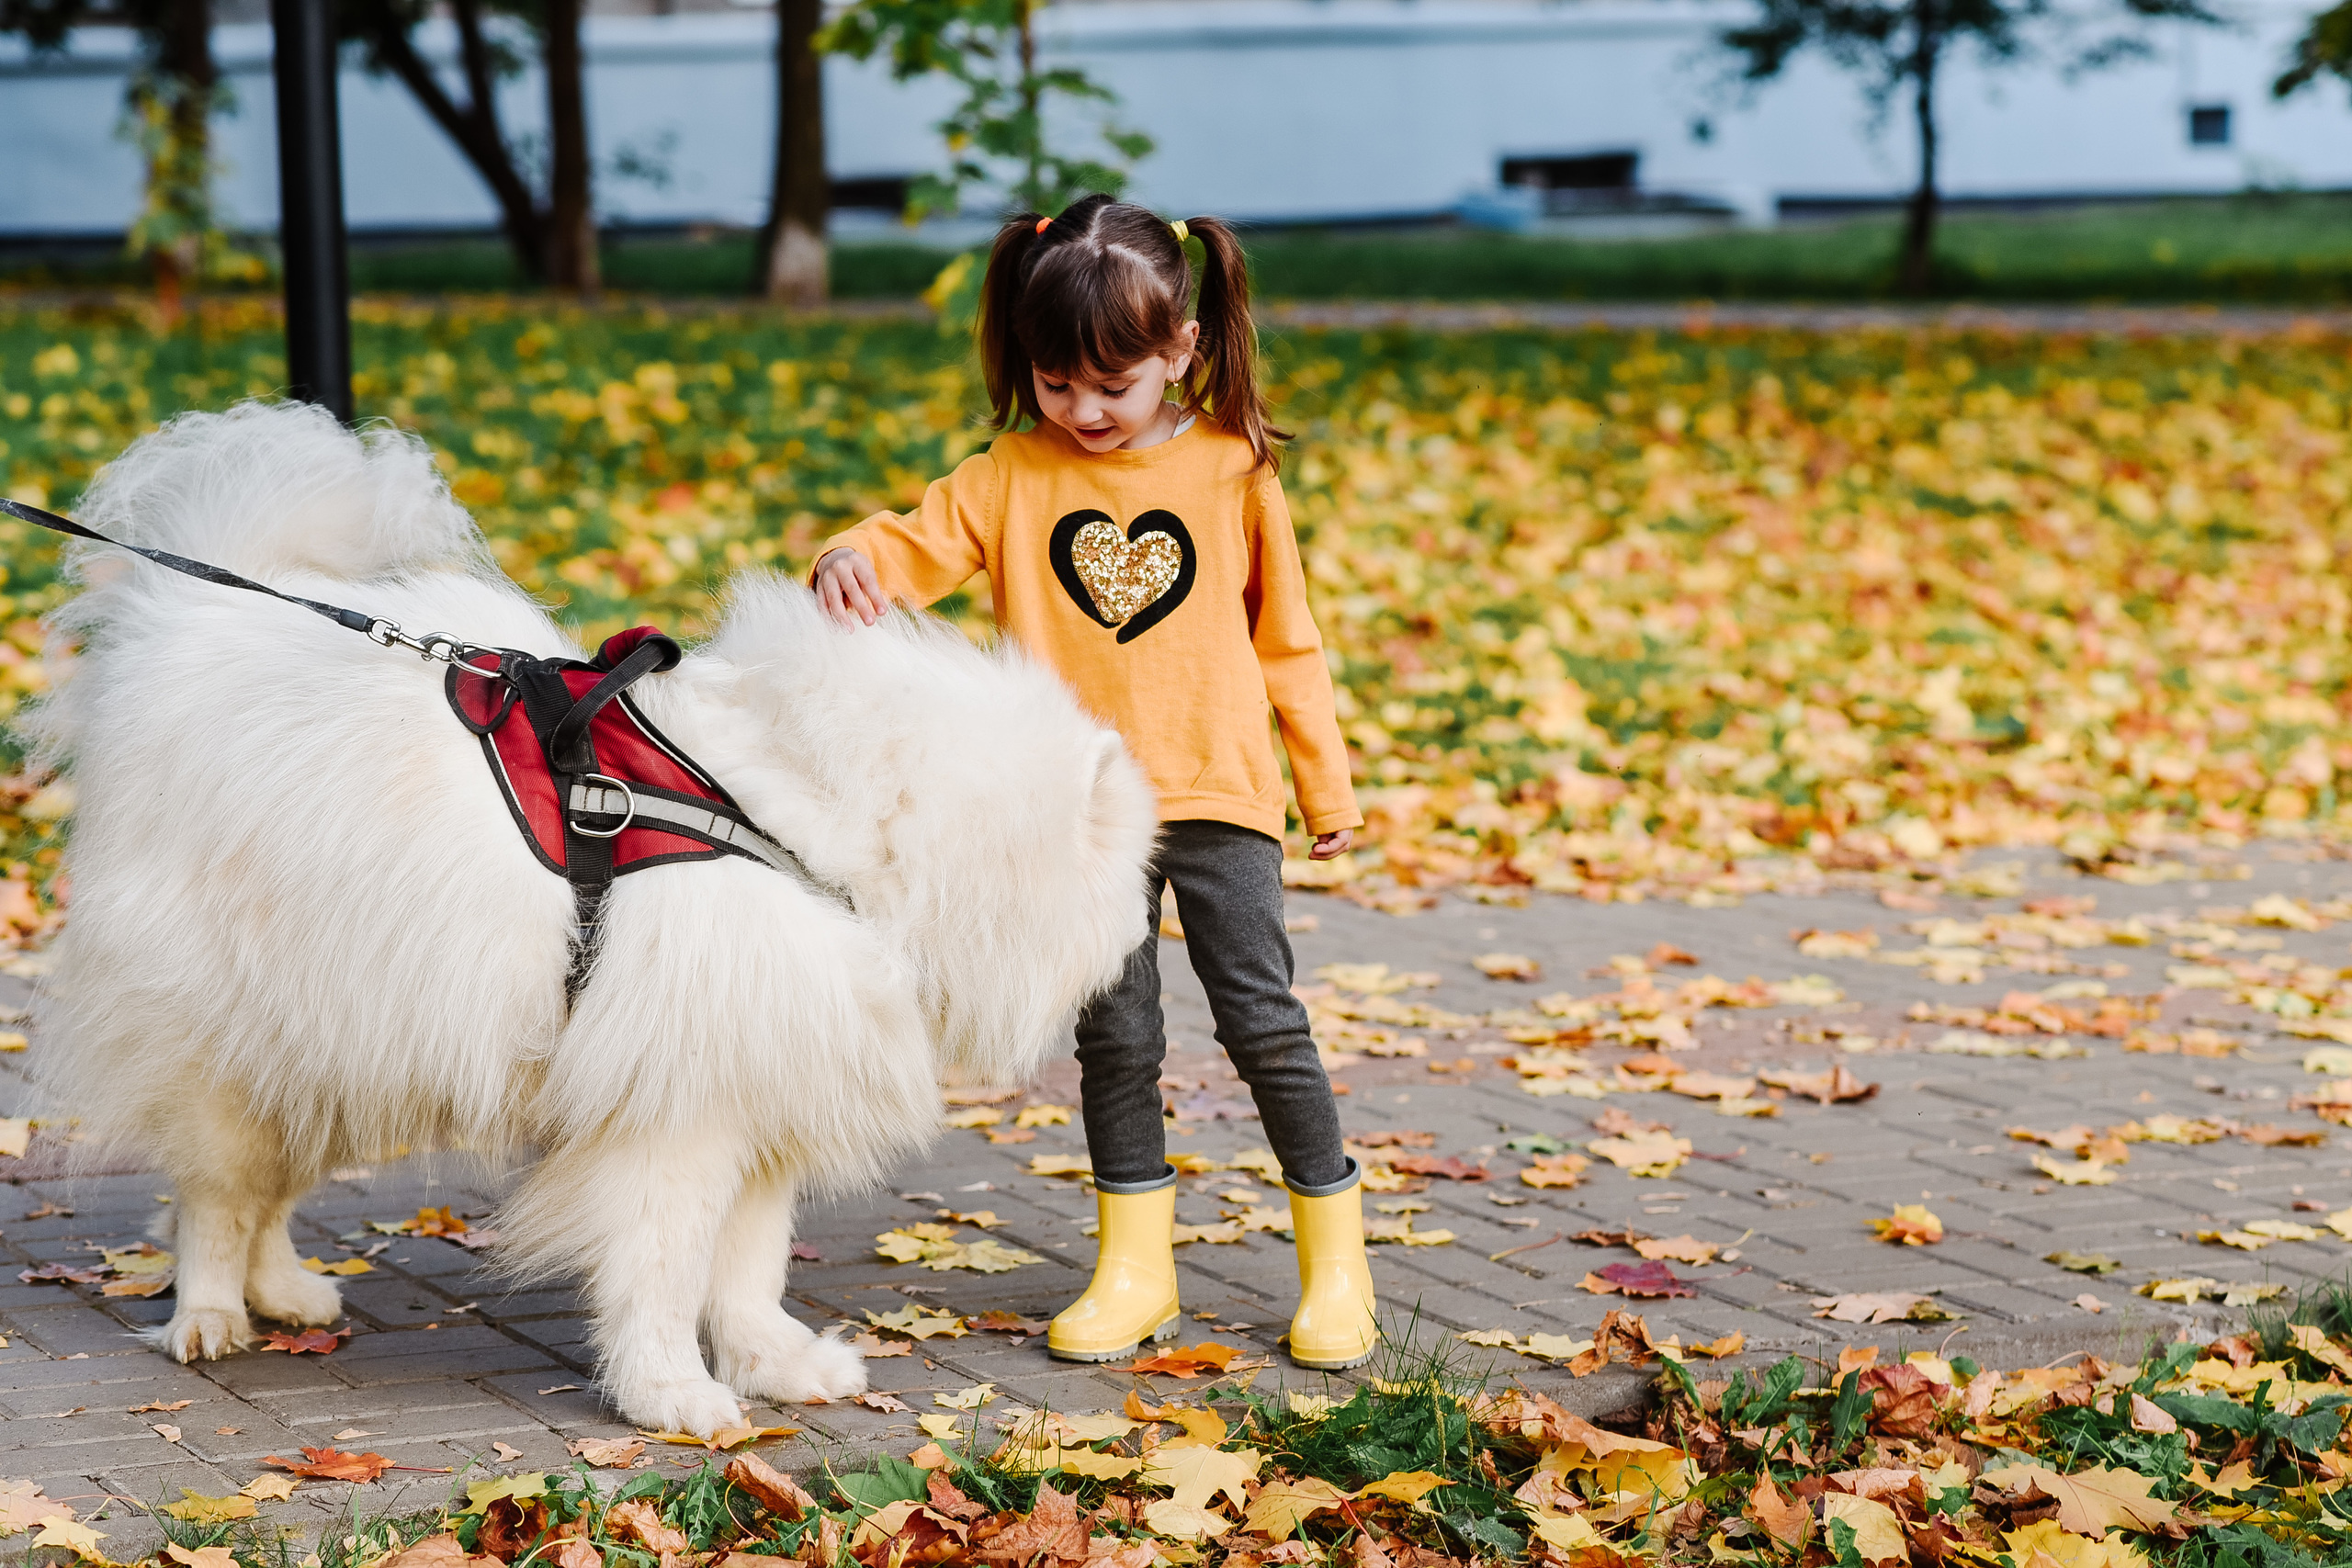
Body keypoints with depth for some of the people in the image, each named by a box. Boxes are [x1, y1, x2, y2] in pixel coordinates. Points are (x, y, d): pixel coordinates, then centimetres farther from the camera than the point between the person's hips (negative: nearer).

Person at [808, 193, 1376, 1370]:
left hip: (1218, 793, -2)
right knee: (1115, 1039, 8)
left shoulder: (1230, 471, 0)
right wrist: (852, 561, -30)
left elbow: (1286, 637, 7)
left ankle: (1335, 1259, 8)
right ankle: (1134, 1267, 20)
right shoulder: (1015, 478, 2)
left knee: (1262, 1020, -4)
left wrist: (1326, 785, 11)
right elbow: (917, 542, -6)